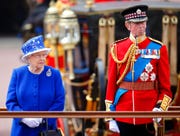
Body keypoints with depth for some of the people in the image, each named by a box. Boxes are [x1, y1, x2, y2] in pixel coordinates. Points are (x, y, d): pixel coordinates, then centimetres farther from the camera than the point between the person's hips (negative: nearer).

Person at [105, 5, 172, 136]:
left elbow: (165, 85, 2)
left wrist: (160, 107, -14)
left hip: (149, 116, -1)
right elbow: (111, 83, 5)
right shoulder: (117, 48, 4)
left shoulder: (158, 48, 2)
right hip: (123, 115, 1)